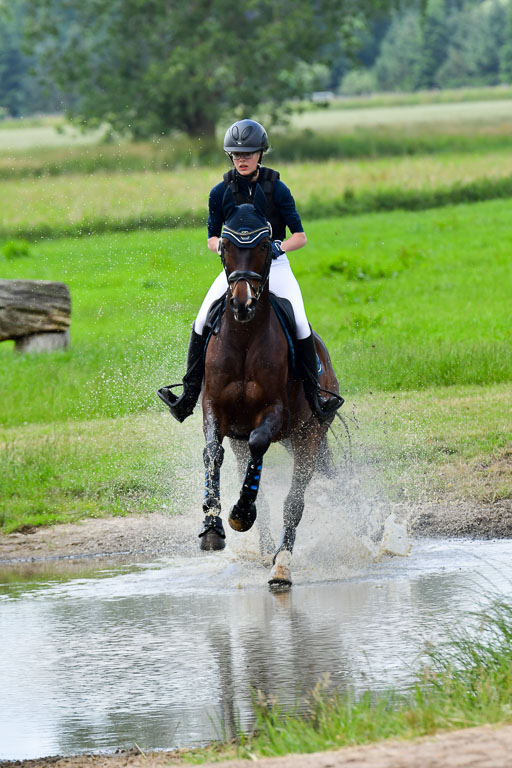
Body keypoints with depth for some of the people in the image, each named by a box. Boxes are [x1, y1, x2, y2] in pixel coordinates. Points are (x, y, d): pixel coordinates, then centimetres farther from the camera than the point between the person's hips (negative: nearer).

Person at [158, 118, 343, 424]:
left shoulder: (277, 189, -6)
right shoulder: (221, 192, 0)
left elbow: (300, 236, -5)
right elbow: (212, 238, 7)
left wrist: (280, 246, -24)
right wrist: (222, 245, -16)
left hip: (274, 265, -2)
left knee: (300, 323, -23)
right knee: (202, 323, -15)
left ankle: (315, 396, -15)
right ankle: (189, 396, -8)